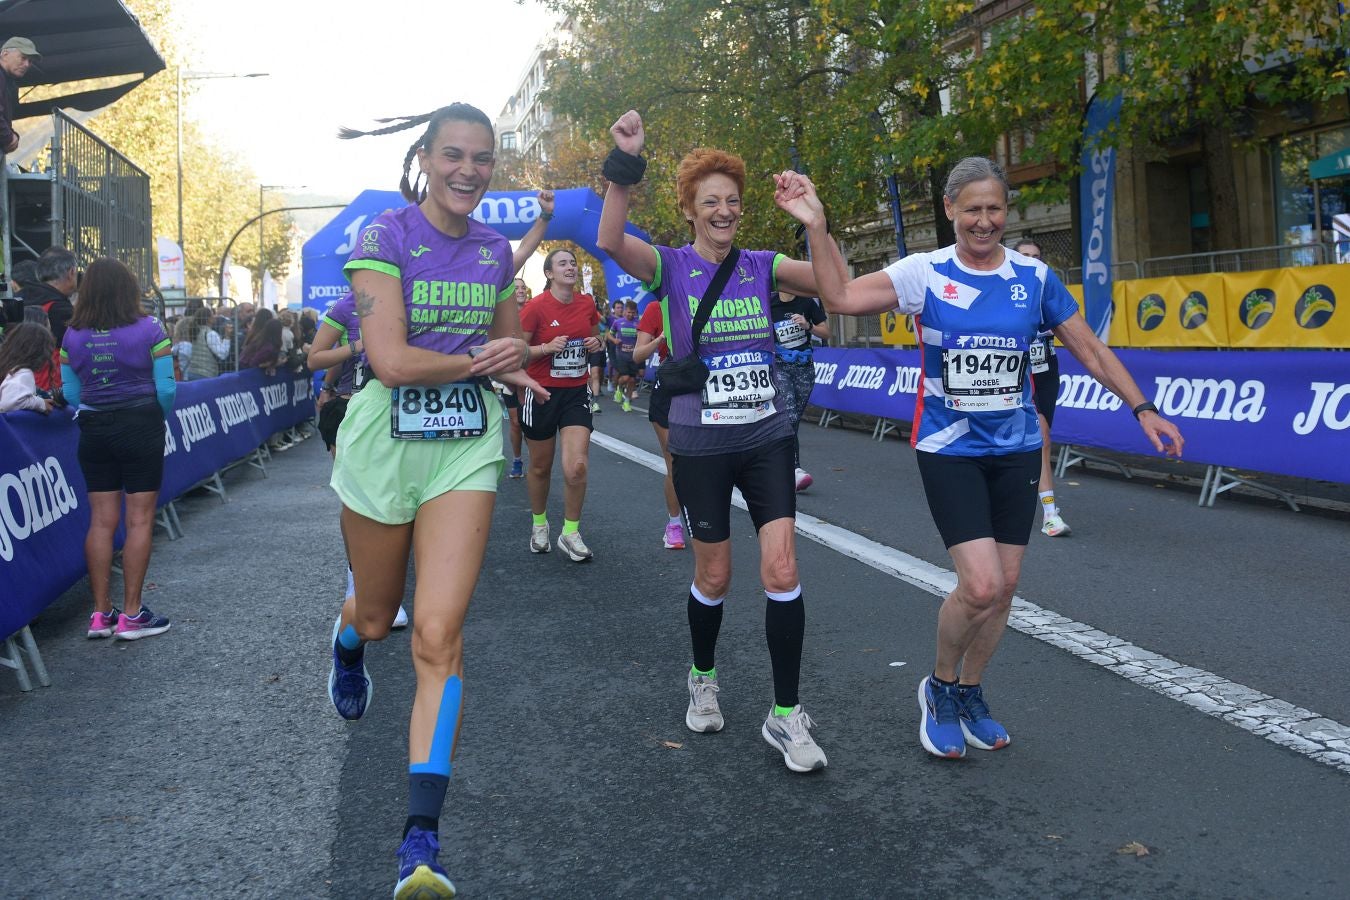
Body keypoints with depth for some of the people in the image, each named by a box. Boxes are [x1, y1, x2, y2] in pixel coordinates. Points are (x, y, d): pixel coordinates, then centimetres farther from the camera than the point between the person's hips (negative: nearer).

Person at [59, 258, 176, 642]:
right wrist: (160, 419, 10)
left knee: (101, 521, 8)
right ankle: (131, 614, 3)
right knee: (139, 520, 2)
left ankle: (101, 613, 12)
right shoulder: (149, 329, -8)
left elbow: (71, 394, 1)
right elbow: (166, 389, -9)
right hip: (141, 427, -3)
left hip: (94, 430, 4)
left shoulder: (73, 336, 1)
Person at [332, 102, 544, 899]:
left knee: (440, 634, -9)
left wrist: (512, 367, -1)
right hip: (387, 441, -2)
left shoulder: (496, 250, 6)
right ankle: (348, 645, 58)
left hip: (467, 448, 2)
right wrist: (480, 360, -9)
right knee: (376, 615, 16)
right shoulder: (384, 237, -9)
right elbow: (390, 360, -19)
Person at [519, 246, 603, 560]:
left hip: (576, 393, 3)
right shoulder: (537, 307, -10)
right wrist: (547, 347, -23)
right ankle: (539, 524, 35)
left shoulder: (587, 303, 3)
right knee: (540, 467, 11)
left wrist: (596, 343, -2)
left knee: (577, 467, -12)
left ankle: (571, 533, 6)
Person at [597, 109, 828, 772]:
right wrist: (624, 163, -35)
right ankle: (703, 678, 38)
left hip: (767, 438, 2)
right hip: (701, 445, -2)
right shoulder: (670, 266, -4)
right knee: (714, 576, 9)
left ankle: (786, 715, 6)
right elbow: (611, 242, -24)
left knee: (782, 573, -7)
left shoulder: (761, 265, 5)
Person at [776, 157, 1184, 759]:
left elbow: (1090, 350, 7)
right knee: (981, 585, -15)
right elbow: (840, 297, -18)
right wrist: (816, 227, -27)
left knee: (1004, 585, 8)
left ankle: (970, 695, 31)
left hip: (1016, 450, 4)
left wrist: (1142, 408, 3)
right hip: (949, 451, -4)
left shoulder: (1034, 278, 0)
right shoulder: (925, 273, -7)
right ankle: (940, 687, 13)